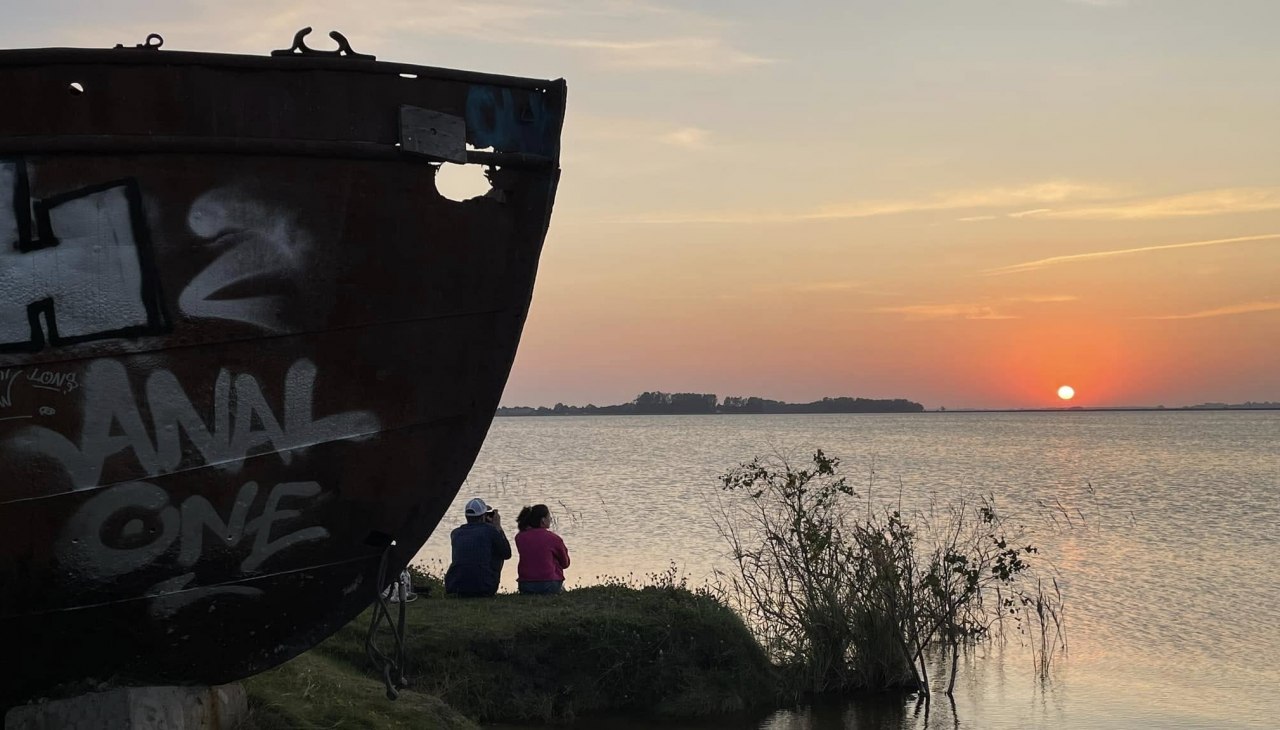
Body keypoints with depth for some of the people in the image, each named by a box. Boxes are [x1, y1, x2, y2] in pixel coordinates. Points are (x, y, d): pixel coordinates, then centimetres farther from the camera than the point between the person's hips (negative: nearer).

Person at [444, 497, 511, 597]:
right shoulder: (490, 530, -5)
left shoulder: (455, 533, 9)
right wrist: (498, 527, 14)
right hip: (484, 589, -3)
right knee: (497, 555, 24)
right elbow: (507, 554, 8)